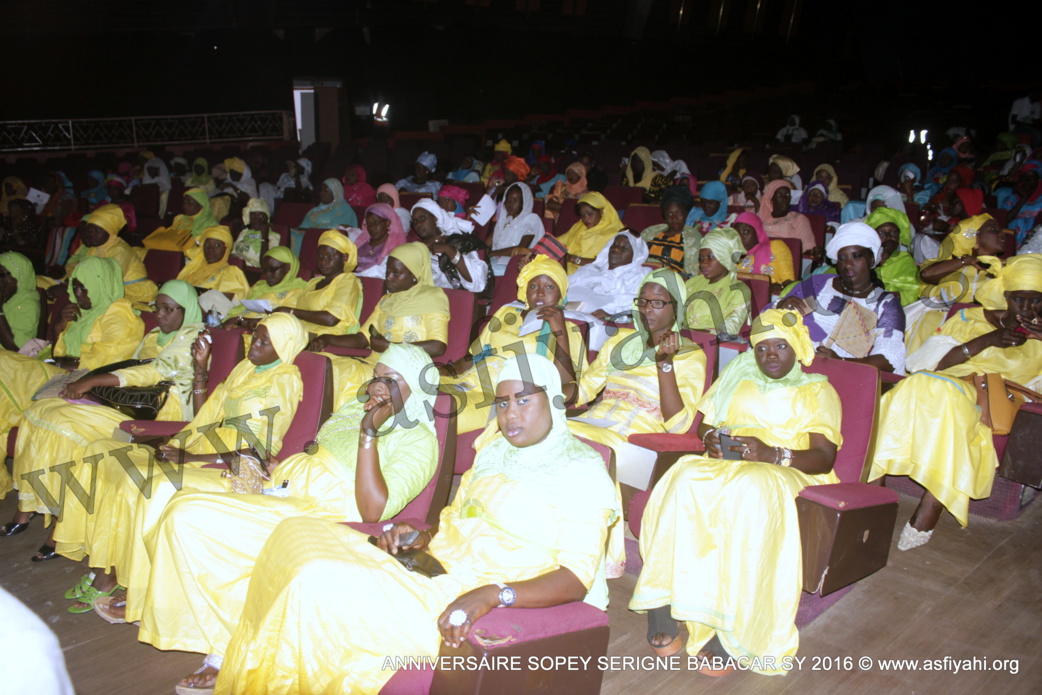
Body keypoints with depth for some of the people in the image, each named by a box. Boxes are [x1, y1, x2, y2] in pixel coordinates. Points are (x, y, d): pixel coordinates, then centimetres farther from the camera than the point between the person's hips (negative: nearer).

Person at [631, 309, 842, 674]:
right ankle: (660, 606, -32)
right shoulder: (737, 374, 25)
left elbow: (824, 459, -2)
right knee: (684, 481, -32)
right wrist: (710, 437, -4)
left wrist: (773, 454, -21)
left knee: (754, 491, -39)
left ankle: (731, 631, -37)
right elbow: (703, 420, 21)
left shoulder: (819, 391, 12)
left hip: (787, 473, -3)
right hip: (724, 465, 3)